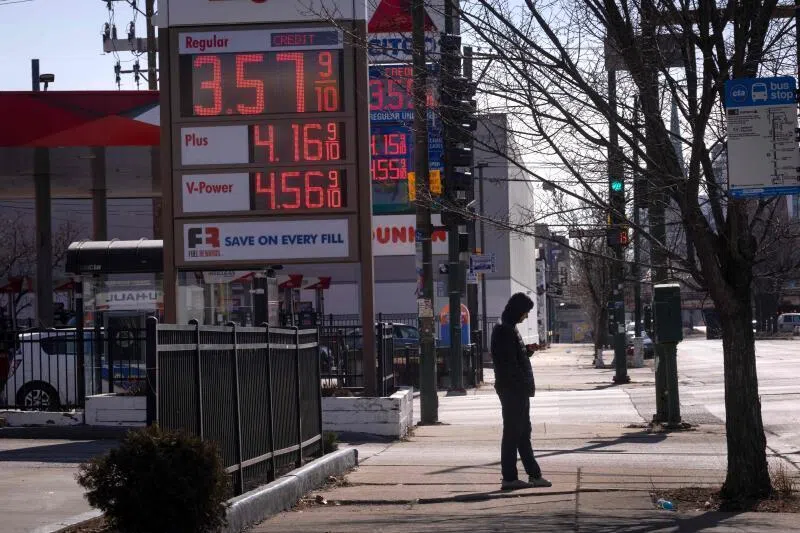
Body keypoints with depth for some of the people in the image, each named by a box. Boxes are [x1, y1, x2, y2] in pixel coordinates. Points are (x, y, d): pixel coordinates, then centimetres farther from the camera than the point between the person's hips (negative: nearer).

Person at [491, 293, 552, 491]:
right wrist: (527, 384, -18)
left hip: (518, 391, 10)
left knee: (523, 433, 13)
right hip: (512, 390, -10)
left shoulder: (509, 328, 17)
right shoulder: (504, 330, -16)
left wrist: (528, 350, 9)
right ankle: (509, 478, 0)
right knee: (512, 433, -5)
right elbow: (509, 364, -21)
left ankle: (534, 474, 20)